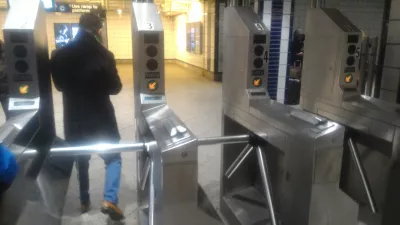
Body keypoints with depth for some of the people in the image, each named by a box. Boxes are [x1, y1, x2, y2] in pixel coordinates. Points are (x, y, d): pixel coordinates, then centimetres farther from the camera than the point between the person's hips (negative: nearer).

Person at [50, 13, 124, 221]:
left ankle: (84, 201, 32)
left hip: (73, 117, 4)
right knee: (113, 157, 12)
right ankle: (110, 200, -3)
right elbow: (115, 87, -8)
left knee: (81, 159, 21)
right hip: (101, 117, -3)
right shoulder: (103, 54, -15)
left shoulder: (59, 55, -5)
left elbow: (59, 85, 8)